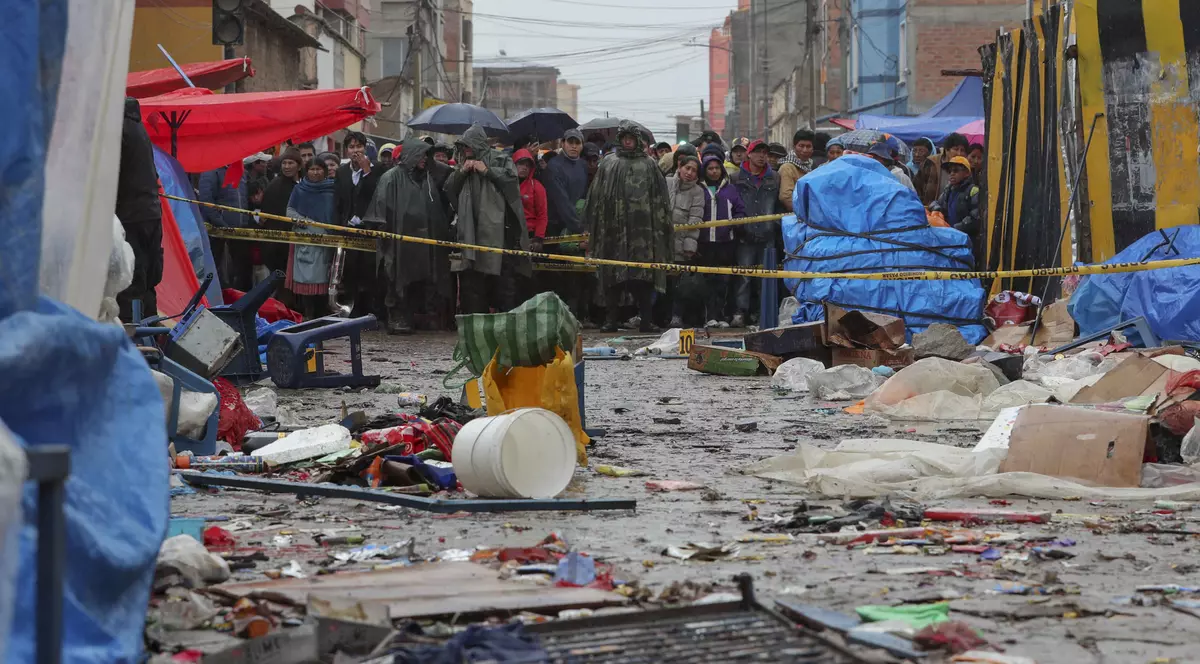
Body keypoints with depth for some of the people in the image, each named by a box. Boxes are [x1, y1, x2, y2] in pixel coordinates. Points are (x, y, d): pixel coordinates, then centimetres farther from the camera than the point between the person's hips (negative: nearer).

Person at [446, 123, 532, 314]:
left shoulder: (500, 159, 5)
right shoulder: (464, 163, 18)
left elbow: (511, 177, -10)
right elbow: (449, 188, 13)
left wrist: (487, 171, -10)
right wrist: (461, 172, -2)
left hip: (497, 227, -4)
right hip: (472, 230, 4)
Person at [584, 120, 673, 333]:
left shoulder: (649, 165, 13)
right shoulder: (608, 164, 14)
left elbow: (660, 198, 10)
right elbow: (597, 197, 12)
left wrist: (661, 225, 2)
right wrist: (594, 225, 4)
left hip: (642, 228, 0)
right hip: (614, 226, 1)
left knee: (644, 275, -5)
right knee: (613, 275, 0)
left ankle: (646, 320, -2)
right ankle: (610, 320, 3)